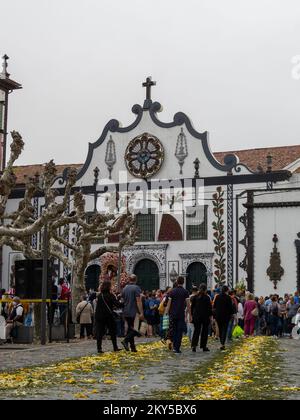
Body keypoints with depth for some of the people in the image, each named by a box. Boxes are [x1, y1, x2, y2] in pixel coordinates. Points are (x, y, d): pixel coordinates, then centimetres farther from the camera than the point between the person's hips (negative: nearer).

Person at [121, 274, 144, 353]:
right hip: (133, 312, -7)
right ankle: (126, 340, -22)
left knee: (130, 328, 13)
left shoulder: (125, 288, 10)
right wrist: (141, 313, -18)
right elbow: (138, 301, -16)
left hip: (126, 312, 7)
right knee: (135, 330, -3)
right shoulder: (136, 288, -10)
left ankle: (133, 347, 14)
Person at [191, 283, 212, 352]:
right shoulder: (207, 298, -8)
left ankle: (194, 345, -10)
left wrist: (192, 315, 15)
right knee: (205, 331, 7)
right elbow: (209, 308, -7)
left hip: (196, 316, 3)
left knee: (196, 330, 5)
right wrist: (210, 316, 0)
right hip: (205, 316, -3)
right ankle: (204, 346, 10)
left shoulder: (195, 297, 3)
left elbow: (192, 307, 8)